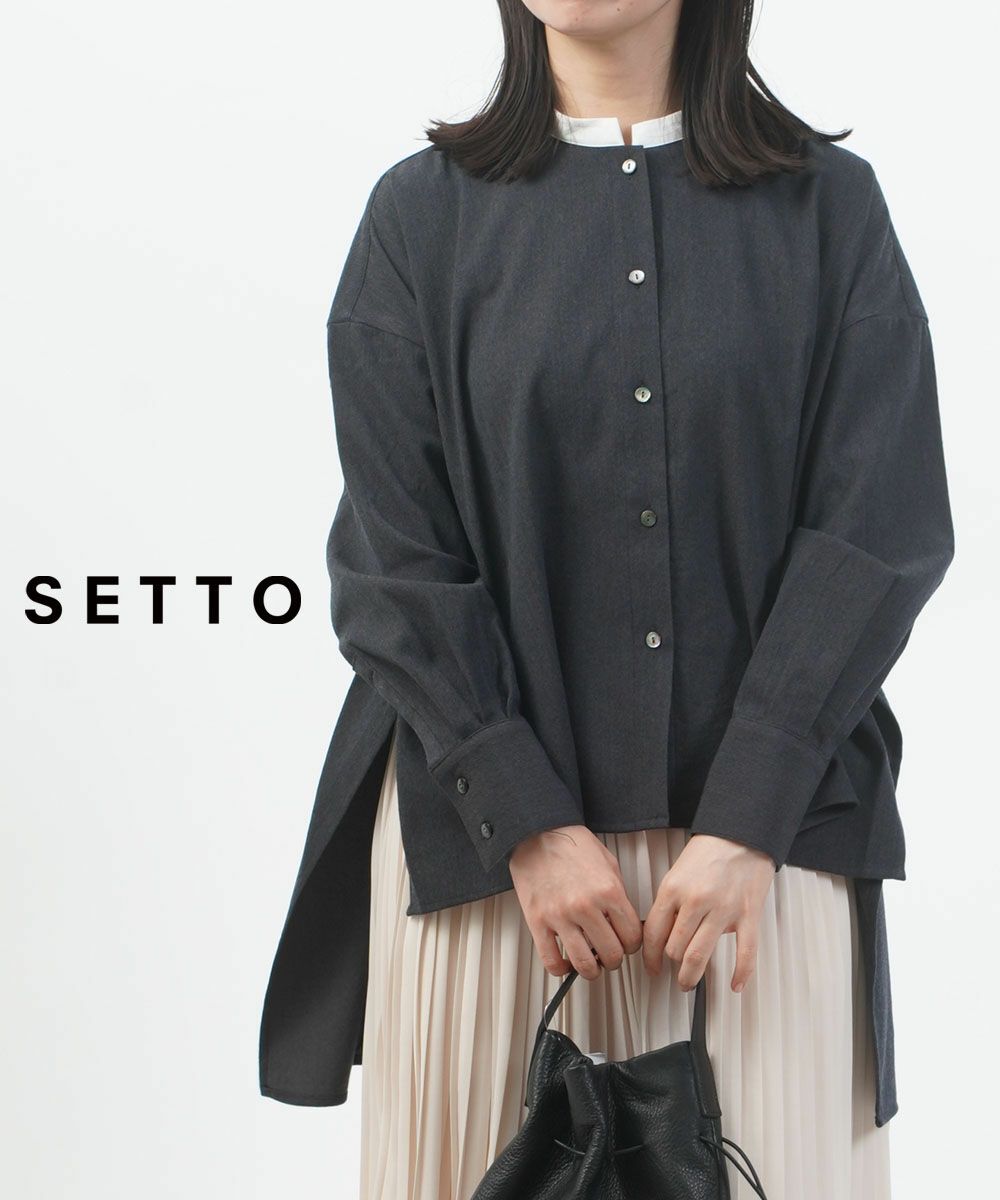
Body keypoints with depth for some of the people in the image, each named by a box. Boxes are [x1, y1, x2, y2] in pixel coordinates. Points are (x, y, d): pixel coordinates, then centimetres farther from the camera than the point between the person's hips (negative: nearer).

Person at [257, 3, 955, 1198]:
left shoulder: (828, 207, 3)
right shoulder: (424, 213, 3)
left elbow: (880, 532, -3)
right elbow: (392, 561, -2)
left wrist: (748, 822, -11)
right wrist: (527, 821, -10)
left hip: (762, 821, 0)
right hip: (485, 824, 0)